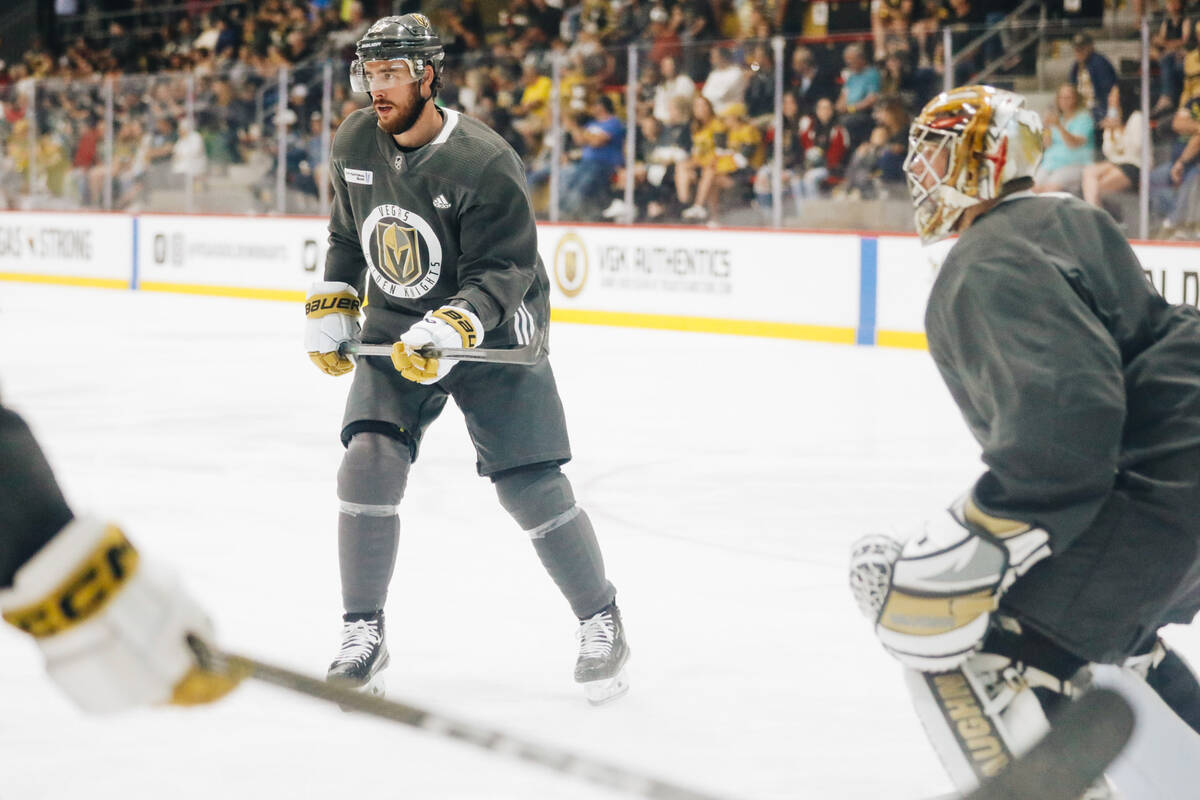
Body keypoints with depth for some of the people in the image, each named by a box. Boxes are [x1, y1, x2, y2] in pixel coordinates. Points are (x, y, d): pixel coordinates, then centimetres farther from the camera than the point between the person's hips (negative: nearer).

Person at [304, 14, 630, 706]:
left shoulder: (485, 164, -24)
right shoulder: (356, 143, -3)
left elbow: (502, 274, -24)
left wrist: (450, 330, -38)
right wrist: (331, 309, 5)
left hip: (492, 332, -5)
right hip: (395, 330, 5)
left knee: (530, 485, -8)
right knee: (369, 463, -12)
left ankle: (603, 624, 12)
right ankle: (363, 638, -1)